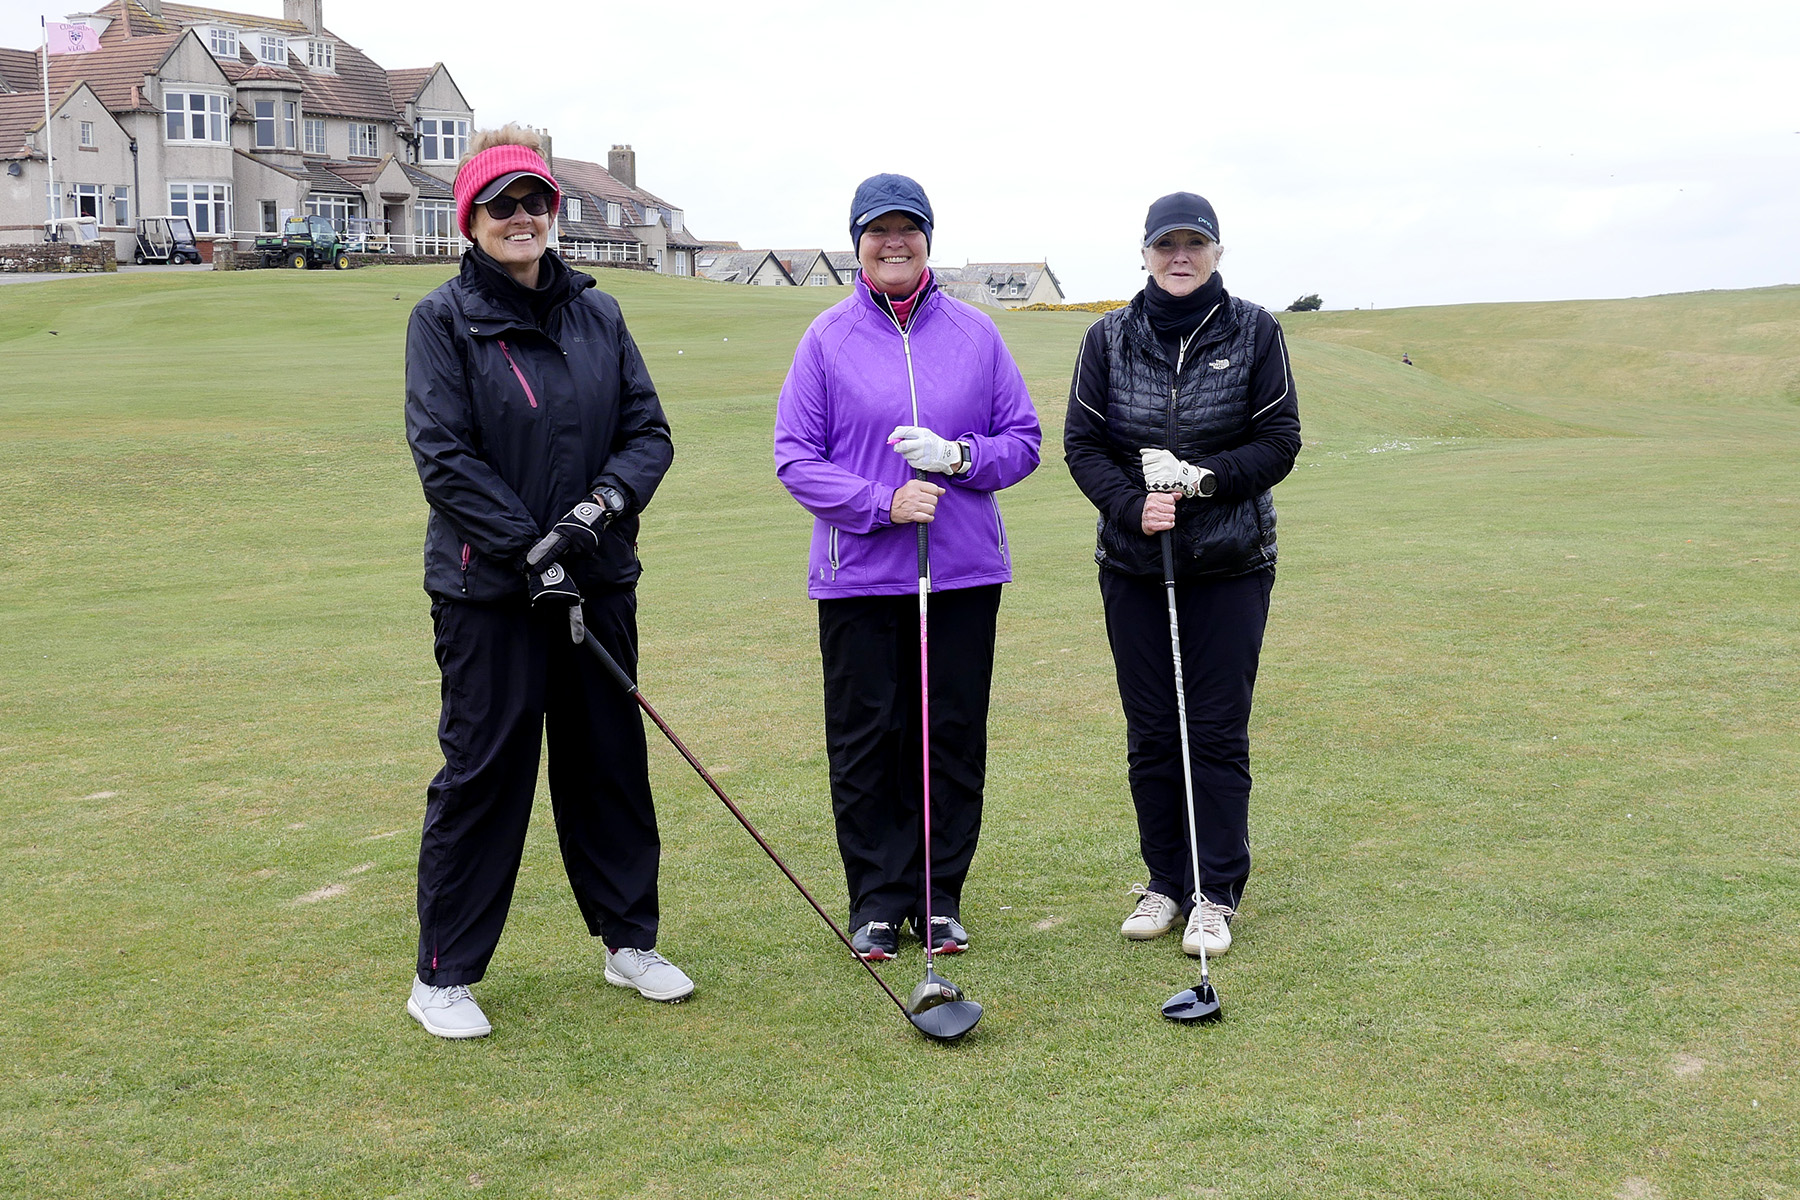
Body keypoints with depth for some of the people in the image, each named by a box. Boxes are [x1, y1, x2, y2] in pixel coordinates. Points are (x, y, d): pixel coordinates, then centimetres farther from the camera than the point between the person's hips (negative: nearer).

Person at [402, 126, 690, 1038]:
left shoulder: (598, 313, 9)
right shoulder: (443, 319, -4)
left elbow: (648, 428, 6)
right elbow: (444, 455, -11)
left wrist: (604, 503, -13)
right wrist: (532, 549, -17)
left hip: (599, 583, 5)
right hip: (489, 588, -4)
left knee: (611, 759, 12)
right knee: (483, 770, 0)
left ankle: (629, 939, 28)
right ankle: (442, 975, 13)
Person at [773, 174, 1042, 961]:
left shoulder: (975, 334, 7)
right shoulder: (828, 338, 2)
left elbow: (1023, 440, 9)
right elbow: (795, 456, -1)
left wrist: (961, 457, -11)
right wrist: (882, 502, -14)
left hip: (964, 572, 1)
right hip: (858, 574, -1)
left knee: (953, 737, 5)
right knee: (865, 741, 3)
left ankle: (940, 896, 18)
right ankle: (876, 899, 15)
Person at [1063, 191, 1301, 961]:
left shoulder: (1254, 332, 0)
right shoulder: (1109, 339, 3)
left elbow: (1280, 440, -2)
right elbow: (1081, 443, 2)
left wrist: (1206, 477, -17)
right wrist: (1133, 503, -15)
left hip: (1232, 562, -2)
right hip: (1133, 564, 2)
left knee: (1219, 731, 0)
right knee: (1150, 731, 7)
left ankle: (1216, 893, 10)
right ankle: (1164, 881, 20)